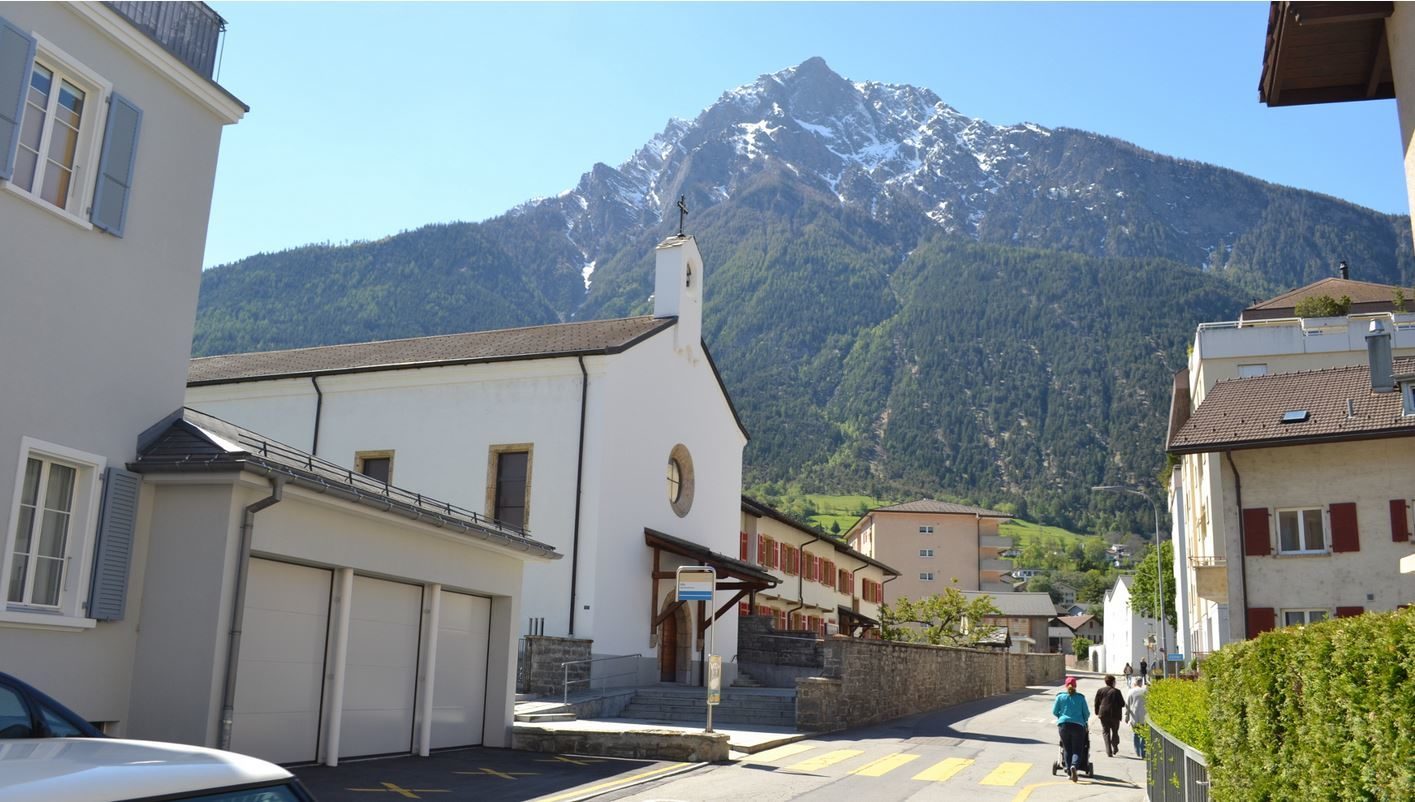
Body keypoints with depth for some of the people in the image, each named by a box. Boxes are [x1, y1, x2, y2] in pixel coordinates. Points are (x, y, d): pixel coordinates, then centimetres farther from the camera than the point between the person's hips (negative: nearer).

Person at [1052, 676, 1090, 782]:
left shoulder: (1060, 697, 4)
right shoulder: (1080, 697, 3)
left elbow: (1054, 712, 7)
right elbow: (1086, 713, 7)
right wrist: (1084, 721, 28)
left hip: (1063, 725, 1)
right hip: (1078, 725, -1)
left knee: (1067, 749, 12)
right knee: (1077, 750, 3)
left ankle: (1069, 771, 7)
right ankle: (1074, 766, -23)